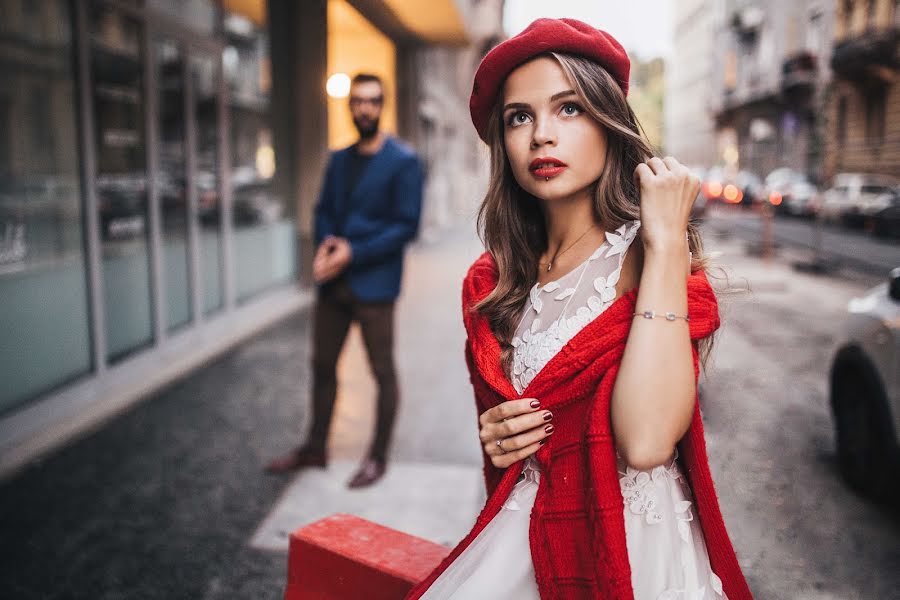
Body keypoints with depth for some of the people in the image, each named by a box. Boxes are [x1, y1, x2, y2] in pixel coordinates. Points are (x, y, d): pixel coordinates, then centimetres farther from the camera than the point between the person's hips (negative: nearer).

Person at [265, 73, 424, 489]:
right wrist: (324, 247, -5)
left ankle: (378, 456, 20)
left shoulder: (403, 162, -7)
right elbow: (324, 210, 17)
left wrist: (354, 253, -17)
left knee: (382, 371, 5)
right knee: (323, 365, 14)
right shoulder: (339, 159, 13)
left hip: (374, 283, -6)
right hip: (332, 280, 6)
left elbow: (406, 225, -12)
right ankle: (315, 448, 29)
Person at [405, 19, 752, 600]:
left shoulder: (648, 254, -11)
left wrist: (666, 240, -22)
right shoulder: (494, 279, 3)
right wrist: (492, 438, -4)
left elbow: (646, 441, -26)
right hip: (520, 539, 4)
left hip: (634, 549, -4)